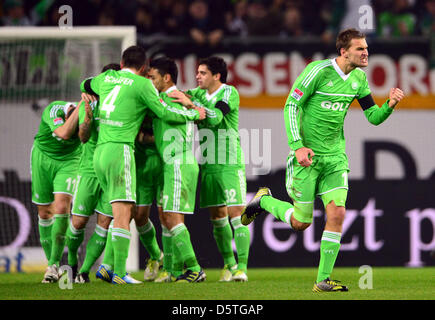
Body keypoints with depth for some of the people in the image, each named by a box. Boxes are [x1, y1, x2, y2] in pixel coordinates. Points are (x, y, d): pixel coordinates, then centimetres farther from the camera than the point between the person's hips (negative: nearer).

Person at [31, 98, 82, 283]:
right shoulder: (53, 110, -29)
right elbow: (64, 133, -45)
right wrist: (80, 107, -44)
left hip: (69, 162, 0)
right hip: (43, 158, 0)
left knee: (62, 207, -20)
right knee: (44, 212, 3)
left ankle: (54, 264, -12)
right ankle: (51, 264, 18)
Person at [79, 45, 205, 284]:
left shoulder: (106, 78, 15)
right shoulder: (142, 84, -3)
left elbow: (86, 86, 35)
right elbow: (163, 113, -2)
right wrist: (194, 114, 11)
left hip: (99, 151, 7)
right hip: (120, 149, -7)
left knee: (124, 211, 14)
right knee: (123, 214, -9)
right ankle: (119, 273, -14)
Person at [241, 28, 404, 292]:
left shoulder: (359, 78, 4)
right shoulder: (319, 71, -15)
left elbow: (373, 117, 9)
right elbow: (291, 105, -13)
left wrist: (390, 105, -13)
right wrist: (298, 146, -21)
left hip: (335, 156, 5)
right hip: (307, 155, -5)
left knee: (337, 214, -10)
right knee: (301, 222, 1)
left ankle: (323, 280, -3)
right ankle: (264, 201, 32)